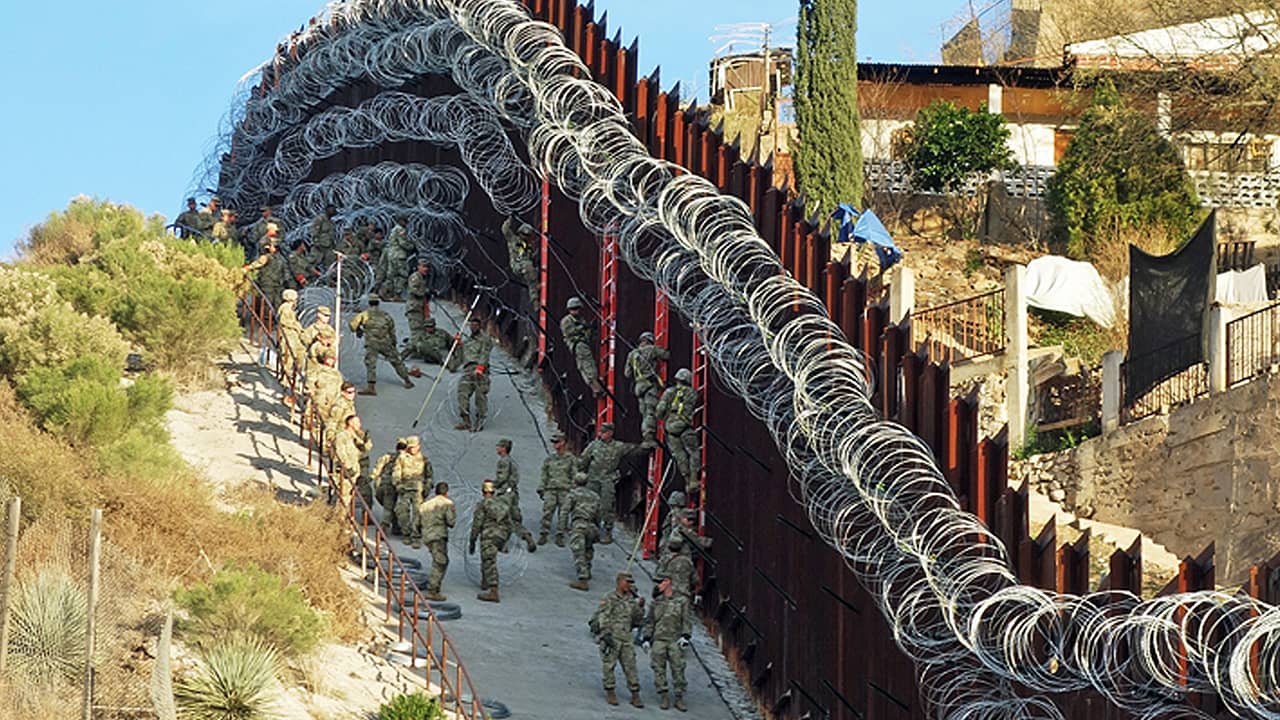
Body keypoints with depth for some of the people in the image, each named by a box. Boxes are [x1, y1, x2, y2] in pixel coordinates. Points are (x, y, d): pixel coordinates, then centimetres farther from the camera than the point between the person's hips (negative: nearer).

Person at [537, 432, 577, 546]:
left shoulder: (571, 459, 4)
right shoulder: (549, 459, 13)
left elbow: (575, 477, 3)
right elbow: (543, 475, 16)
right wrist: (541, 489, 9)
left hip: (565, 490, -2)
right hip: (550, 489, 2)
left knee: (563, 514, -4)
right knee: (547, 512, -5)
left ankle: (560, 536, 3)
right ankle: (543, 535, 1)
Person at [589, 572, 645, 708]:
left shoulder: (631, 600, 11)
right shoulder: (608, 599, -6)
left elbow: (637, 620, 15)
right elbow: (601, 619, -11)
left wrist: (640, 607, 0)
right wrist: (605, 635, -19)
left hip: (626, 639, 5)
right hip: (610, 639, -5)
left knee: (630, 667, 2)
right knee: (609, 666, 1)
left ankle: (635, 696, 5)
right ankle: (610, 694, 12)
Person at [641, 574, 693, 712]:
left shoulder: (682, 601, 5)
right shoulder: (656, 602, 13)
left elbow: (687, 620, 2)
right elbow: (649, 621, 16)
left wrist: (685, 636, -10)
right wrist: (646, 638, 9)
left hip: (675, 640, -2)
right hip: (658, 639, 2)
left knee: (678, 669, -4)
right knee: (659, 669, -3)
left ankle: (679, 698, 2)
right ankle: (663, 697, 2)